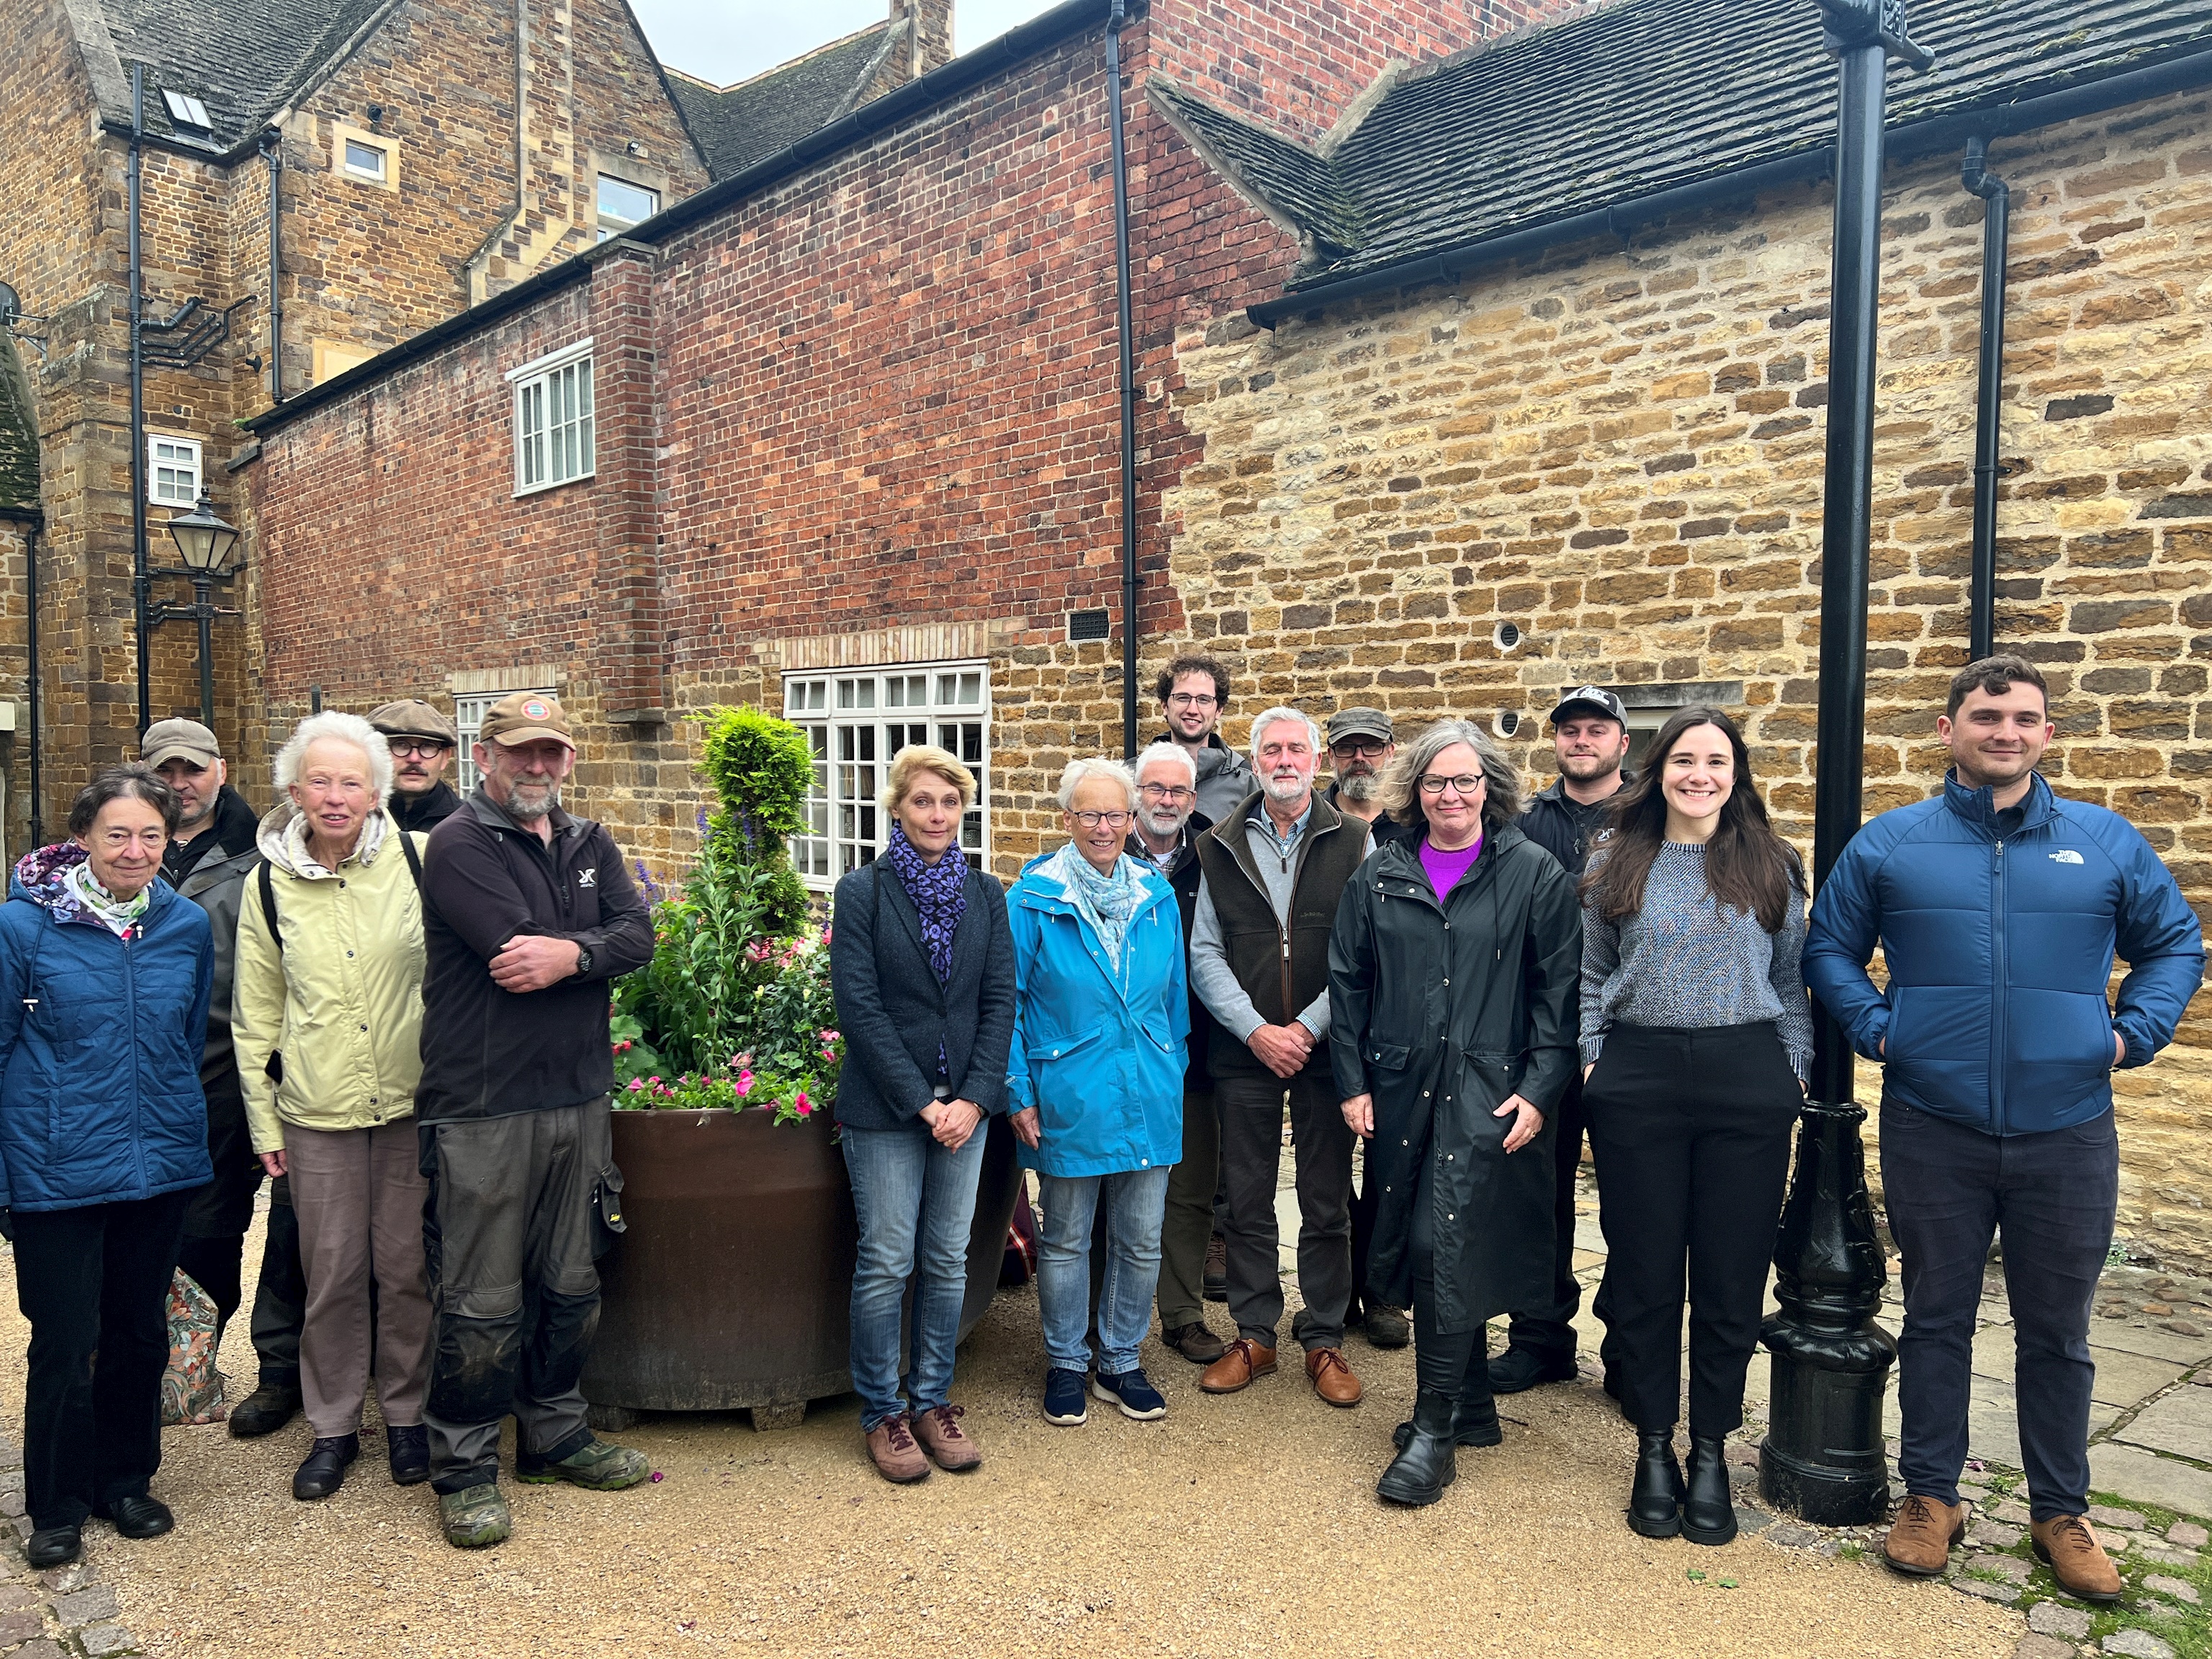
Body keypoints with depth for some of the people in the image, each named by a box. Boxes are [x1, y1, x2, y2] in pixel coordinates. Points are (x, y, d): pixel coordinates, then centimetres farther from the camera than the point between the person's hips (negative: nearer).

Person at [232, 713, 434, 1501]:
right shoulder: (268, 884, 2)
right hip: (317, 1112, 1)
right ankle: (333, 1425, 27)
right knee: (332, 1274, 9)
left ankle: (407, 1414, 27)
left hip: (412, 1102, -1)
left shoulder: (418, 860, -5)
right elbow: (257, 1013, 9)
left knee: (408, 1267, 8)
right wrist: (263, 1120, 8)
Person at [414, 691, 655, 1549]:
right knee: (482, 1301, 2)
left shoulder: (590, 844, 11)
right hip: (486, 1107, -6)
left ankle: (555, 1433, 34)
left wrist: (572, 954, -20)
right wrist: (595, 947, -7)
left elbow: (638, 935, -3)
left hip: (578, 1097, 6)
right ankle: (465, 1468, 18)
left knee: (570, 1285, 17)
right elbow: (516, 948, -21)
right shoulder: (459, 844, -8)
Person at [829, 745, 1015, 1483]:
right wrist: (921, 1102, -14)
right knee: (887, 1262, 3)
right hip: (884, 1109, -3)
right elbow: (858, 1007, -10)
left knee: (948, 1260, 10)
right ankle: (883, 1413, 18)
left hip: (964, 1105, 4)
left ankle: (933, 1400, 25)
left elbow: (1001, 1001, 3)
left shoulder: (986, 895, 6)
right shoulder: (863, 891, -4)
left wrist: (976, 1097, -9)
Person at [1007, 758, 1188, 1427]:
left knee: (1141, 1244, 12)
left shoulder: (1157, 896, 4)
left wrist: (1174, 1074, 11)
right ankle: (1066, 1365, 31)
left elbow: (1174, 996, 11)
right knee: (1065, 1241, 12)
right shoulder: (1033, 900, -8)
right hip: (1068, 1101, -3)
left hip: (1149, 1099, 3)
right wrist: (1019, 1094, -8)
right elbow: (1008, 1003, -5)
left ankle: (1121, 1364, 31)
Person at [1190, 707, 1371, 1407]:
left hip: (1325, 1049, -1)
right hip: (1244, 1052, 2)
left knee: (1327, 1205, 7)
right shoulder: (1220, 847, 6)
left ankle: (1324, 1342, 21)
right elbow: (1205, 954, 3)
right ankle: (1254, 1336, 23)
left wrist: (1309, 1028, -12)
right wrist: (1256, 1030, -9)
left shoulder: (1354, 842, 1)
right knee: (1247, 1201, 8)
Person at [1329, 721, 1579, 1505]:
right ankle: (1472, 1407, 28)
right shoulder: (1379, 876, 8)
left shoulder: (1534, 874, 0)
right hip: (1399, 1093, 4)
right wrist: (1352, 1082, 4)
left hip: (1488, 1095, -4)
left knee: (1446, 1244, -10)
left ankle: (1434, 1428, 4)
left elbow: (1559, 990, -1)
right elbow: (1347, 982, 9)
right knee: (1411, 1245, 10)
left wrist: (1539, 1090, -8)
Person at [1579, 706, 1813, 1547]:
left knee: (1732, 1272, 6)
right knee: (1645, 1270, 6)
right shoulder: (1615, 863, 6)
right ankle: (1653, 1448, 22)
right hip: (1638, 1081, 0)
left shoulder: (1769, 866, 7)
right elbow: (1591, 975, 10)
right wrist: (1592, 1059, 2)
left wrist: (1794, 1071, 5)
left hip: (1747, 1080, 1)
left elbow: (1791, 977, 11)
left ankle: (1711, 1451, 22)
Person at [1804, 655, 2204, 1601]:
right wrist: (1874, 1027, -4)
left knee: (2057, 1330, 13)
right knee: (1935, 1320, 11)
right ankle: (1930, 1495, 26)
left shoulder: (2108, 843, 4)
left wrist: (2133, 1032, 0)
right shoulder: (1887, 845, 1)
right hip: (1932, 1130, -1)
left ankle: (2061, 1512, 30)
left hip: (2068, 1131, 1)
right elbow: (1829, 948, 9)